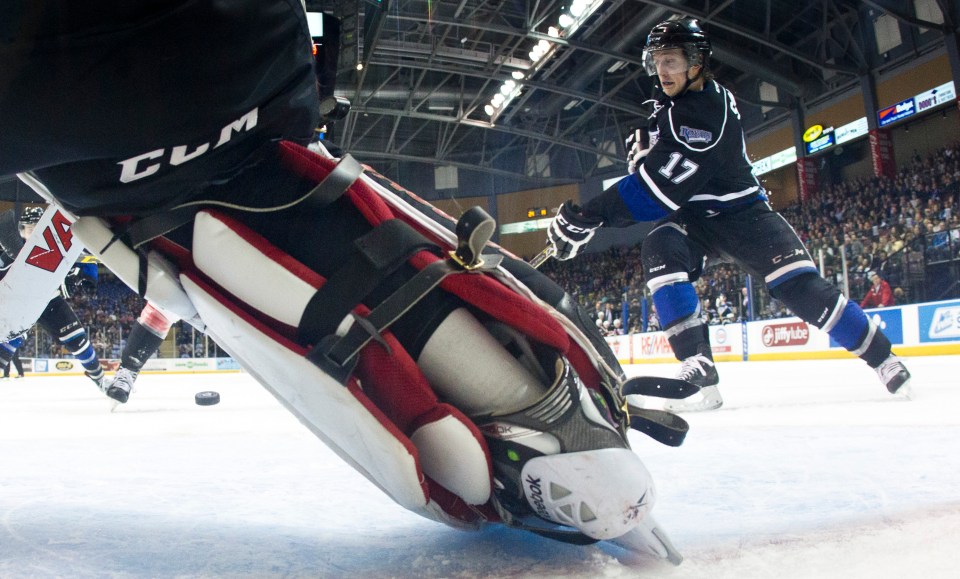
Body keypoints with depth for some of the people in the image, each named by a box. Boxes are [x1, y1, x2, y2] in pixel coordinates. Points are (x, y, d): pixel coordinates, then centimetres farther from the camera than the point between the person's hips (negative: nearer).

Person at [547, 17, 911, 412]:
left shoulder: (708, 110, -23)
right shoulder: (668, 105, 6)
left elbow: (661, 187, -33)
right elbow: (653, 168, 27)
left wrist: (589, 216, -36)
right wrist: (643, 148, 2)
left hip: (739, 212, -6)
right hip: (691, 217, 6)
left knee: (798, 284, -16)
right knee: (659, 252, -26)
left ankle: (883, 357, 7)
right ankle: (699, 370, -30)